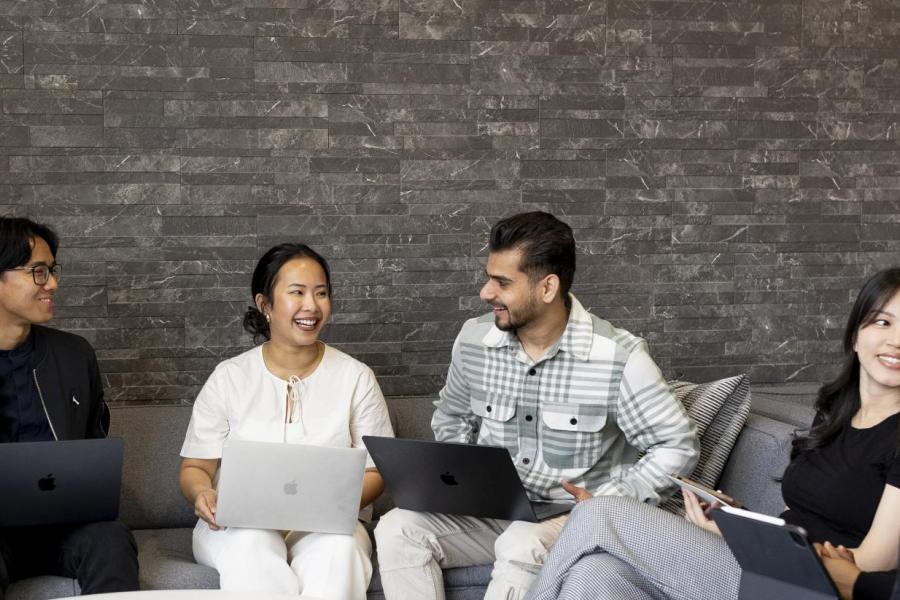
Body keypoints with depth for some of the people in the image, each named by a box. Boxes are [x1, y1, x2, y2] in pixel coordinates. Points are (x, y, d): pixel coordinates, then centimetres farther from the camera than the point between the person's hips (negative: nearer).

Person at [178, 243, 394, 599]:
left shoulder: (356, 377, 6)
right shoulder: (228, 378, 6)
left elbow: (374, 471, 6)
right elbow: (195, 466, 9)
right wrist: (202, 493, -17)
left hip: (328, 527, 0)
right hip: (240, 523, 0)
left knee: (339, 546, -35)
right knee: (251, 544, -36)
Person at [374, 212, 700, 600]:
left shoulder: (619, 357, -16)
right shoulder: (474, 339, -1)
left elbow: (678, 445, -8)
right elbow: (451, 417, 20)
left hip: (577, 516, -5)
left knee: (522, 545, -38)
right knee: (398, 529, -20)